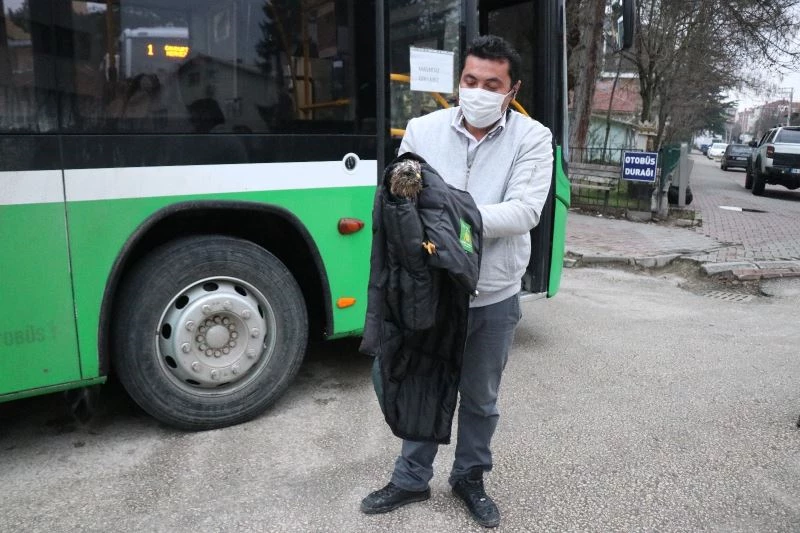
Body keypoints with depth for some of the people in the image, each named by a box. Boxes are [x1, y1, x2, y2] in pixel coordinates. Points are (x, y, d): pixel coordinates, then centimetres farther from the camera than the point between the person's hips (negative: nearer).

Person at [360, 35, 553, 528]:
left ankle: (470, 478, 42)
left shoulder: (533, 138, -7)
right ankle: (411, 480, 38)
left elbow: (524, 211, -19)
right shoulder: (423, 129, -3)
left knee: (480, 399, 18)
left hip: (495, 299, -1)